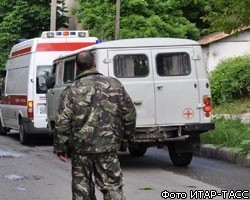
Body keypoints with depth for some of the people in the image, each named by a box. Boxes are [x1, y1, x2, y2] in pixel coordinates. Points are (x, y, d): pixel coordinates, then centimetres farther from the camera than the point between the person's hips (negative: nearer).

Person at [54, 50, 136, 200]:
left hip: (81, 148, -1)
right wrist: (127, 134, 22)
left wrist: (60, 148, 2)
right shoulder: (114, 84, 2)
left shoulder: (72, 91, -5)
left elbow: (62, 122, -7)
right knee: (112, 185, 4)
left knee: (81, 186, 12)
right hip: (108, 146, 1)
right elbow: (130, 113, 8)